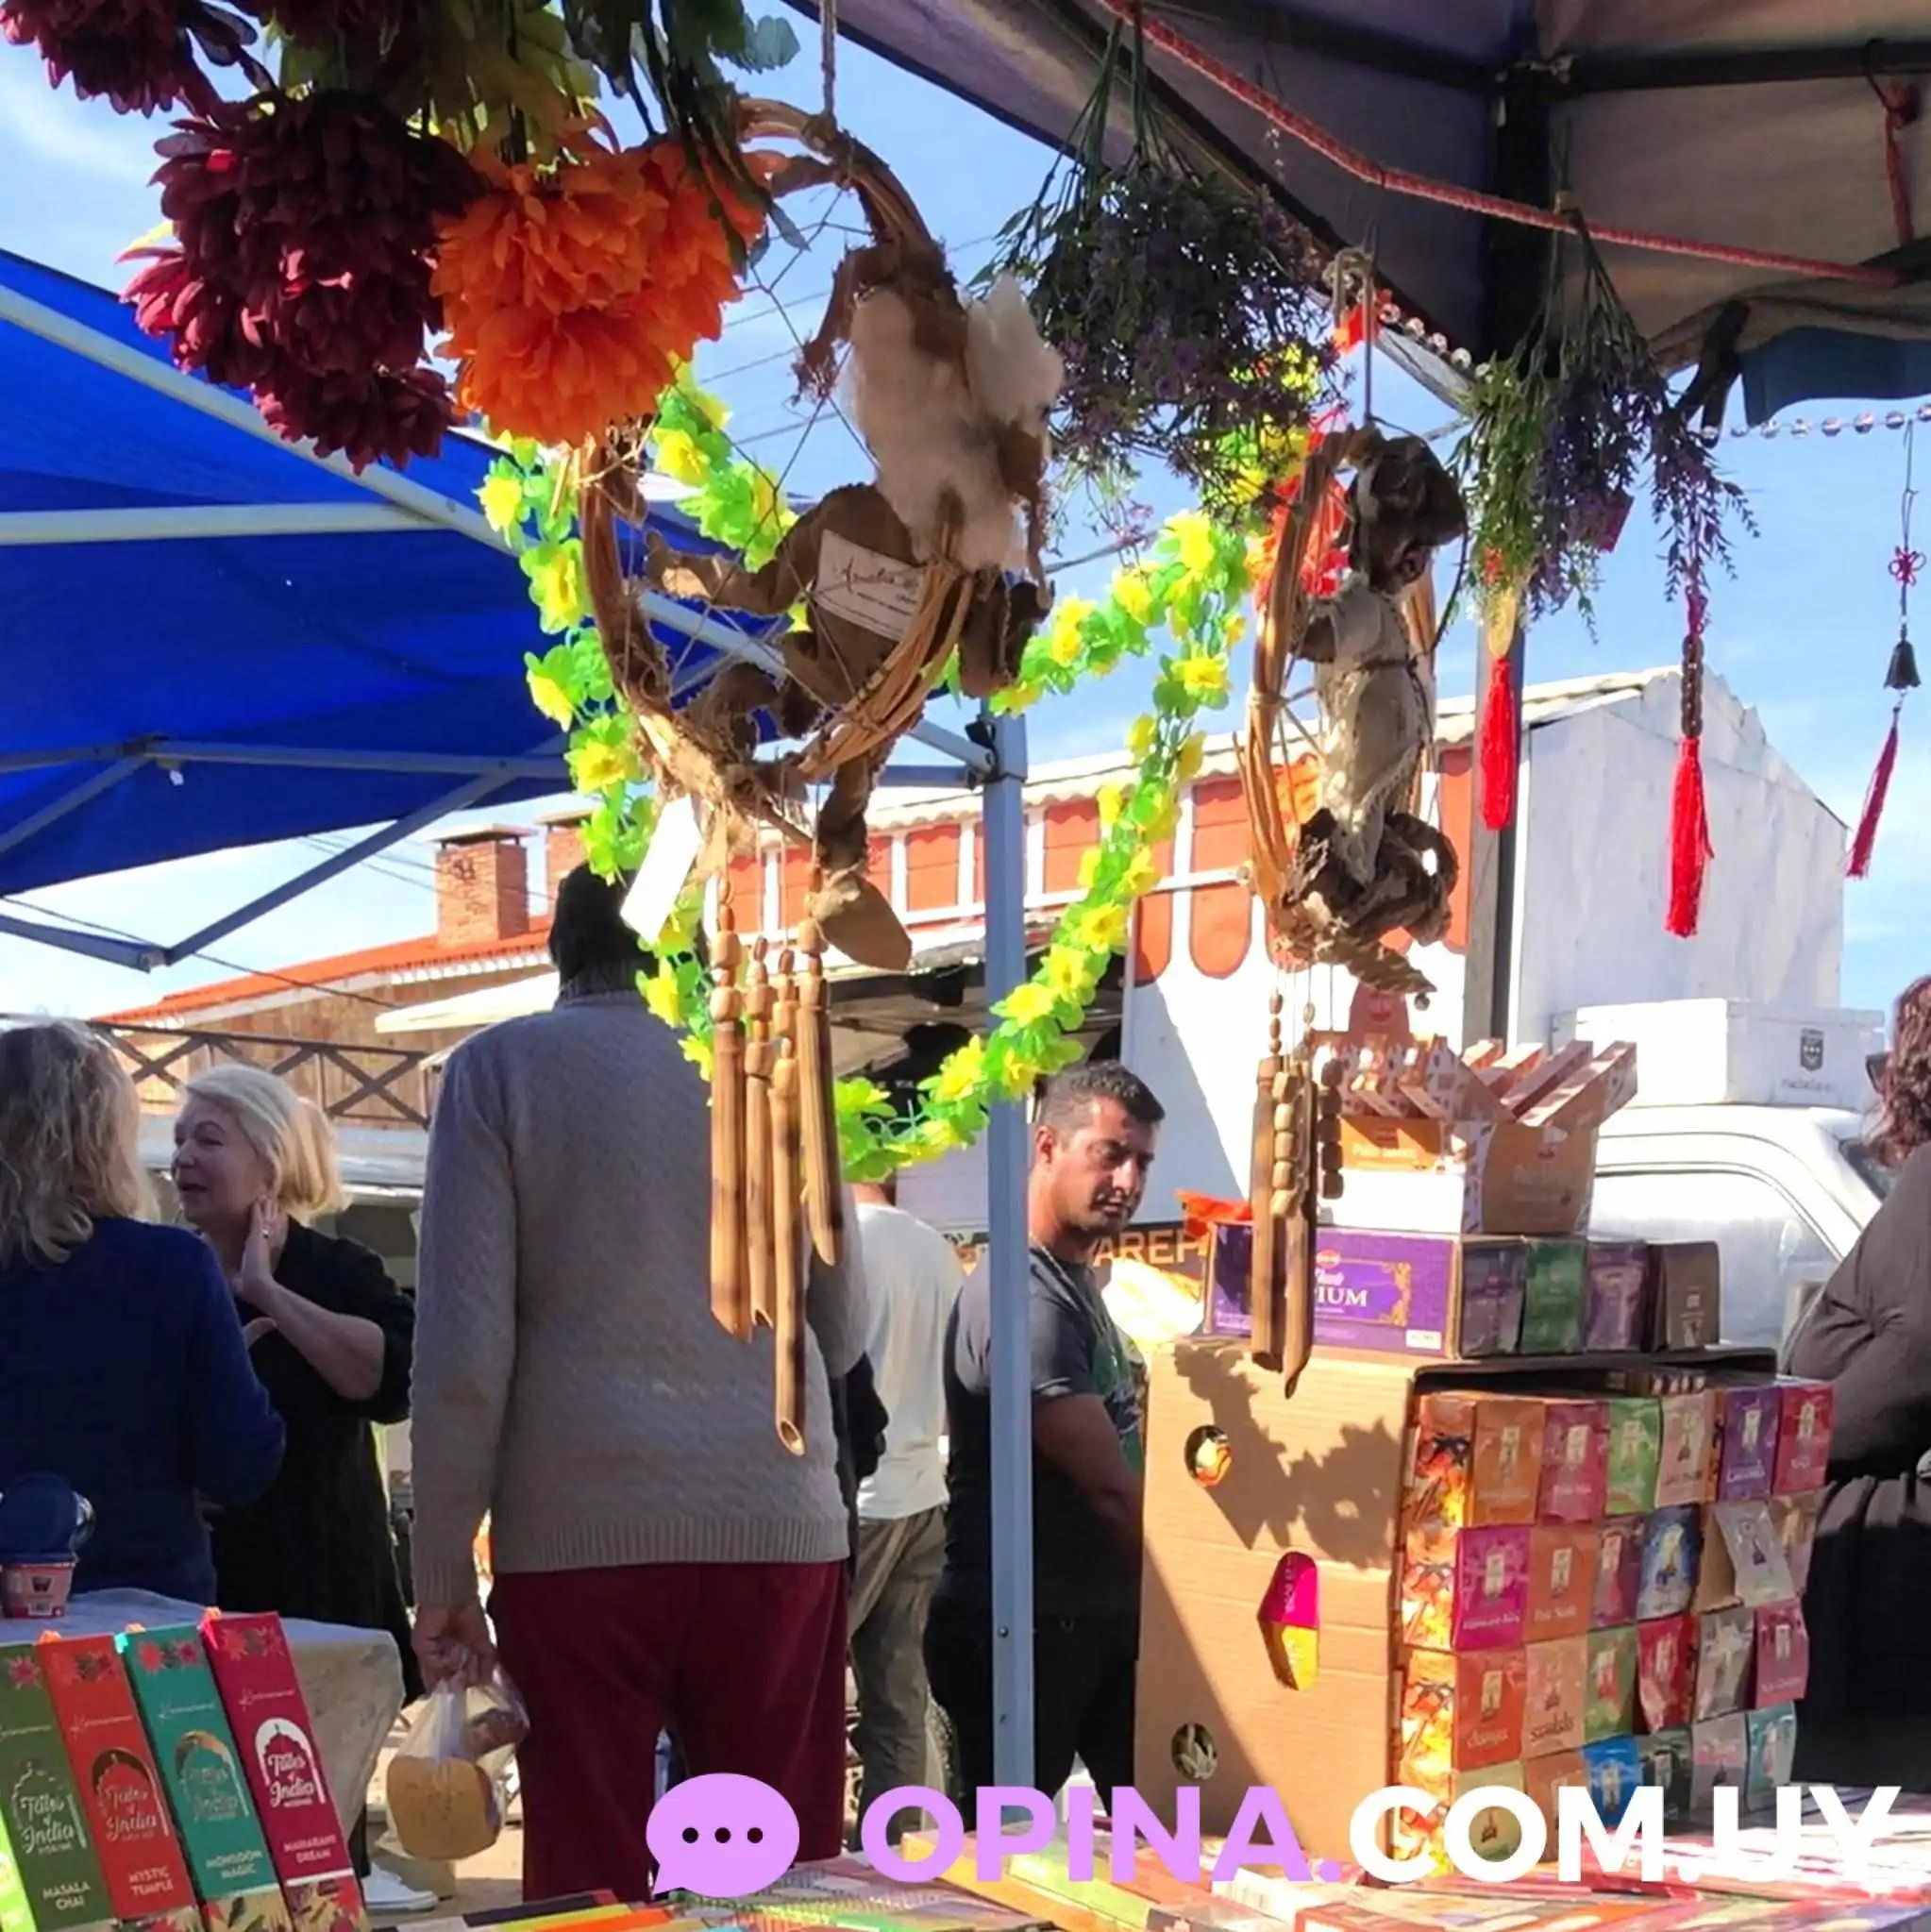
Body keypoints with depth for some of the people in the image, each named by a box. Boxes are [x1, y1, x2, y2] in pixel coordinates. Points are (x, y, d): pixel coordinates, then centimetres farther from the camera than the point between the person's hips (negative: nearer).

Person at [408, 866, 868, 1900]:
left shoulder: (501, 1066, 2)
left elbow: (464, 1346, -5)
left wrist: (441, 1573, 2)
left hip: (582, 1527, -2)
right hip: (777, 1521, 2)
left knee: (589, 1875, 5)